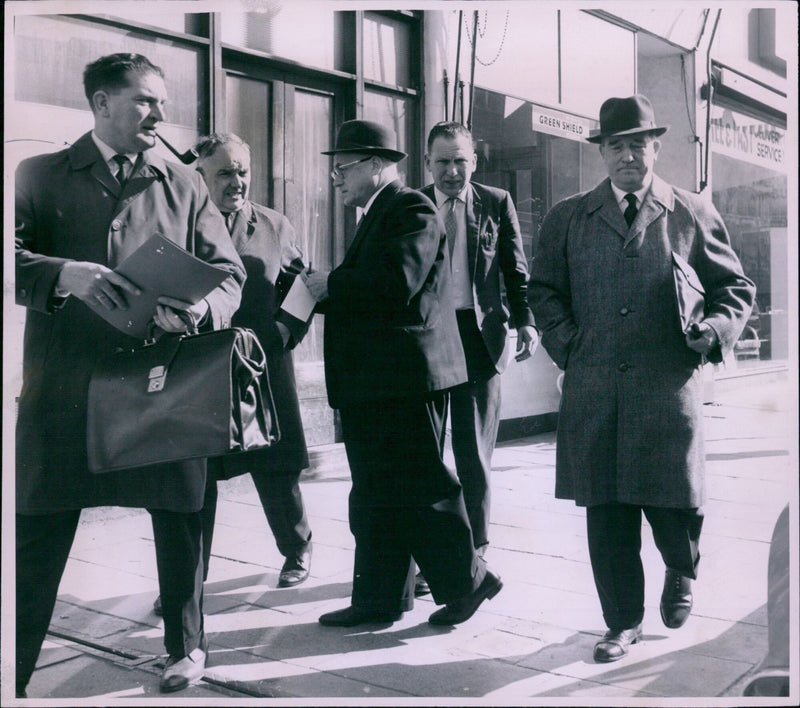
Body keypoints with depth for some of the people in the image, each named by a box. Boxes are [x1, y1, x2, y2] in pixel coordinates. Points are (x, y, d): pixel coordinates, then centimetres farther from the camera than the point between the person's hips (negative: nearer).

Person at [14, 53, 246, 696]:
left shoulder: (185, 186, 12)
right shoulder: (39, 177, 9)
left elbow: (229, 274, 6)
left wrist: (200, 307, -17)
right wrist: (67, 275, -23)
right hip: (64, 384, -1)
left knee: (180, 522, 9)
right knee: (38, 537, 4)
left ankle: (185, 647, 31)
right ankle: (14, 673, 20)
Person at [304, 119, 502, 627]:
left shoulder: (411, 211, -10)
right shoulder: (378, 216, 20)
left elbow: (397, 282, -23)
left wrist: (330, 284, -13)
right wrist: (323, 290, 2)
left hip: (406, 376, -10)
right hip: (372, 383, 10)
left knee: (420, 489, -1)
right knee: (375, 494, 13)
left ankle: (467, 580, 15)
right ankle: (380, 599, 22)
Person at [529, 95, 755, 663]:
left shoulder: (693, 214, 9)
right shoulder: (568, 218, 11)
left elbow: (735, 287, 12)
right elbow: (544, 290, 16)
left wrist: (716, 329, -7)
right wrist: (568, 344, 2)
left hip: (670, 388, -1)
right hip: (592, 392, 1)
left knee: (674, 504, 4)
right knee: (607, 513, 4)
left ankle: (682, 575, 39)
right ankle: (624, 622, 21)